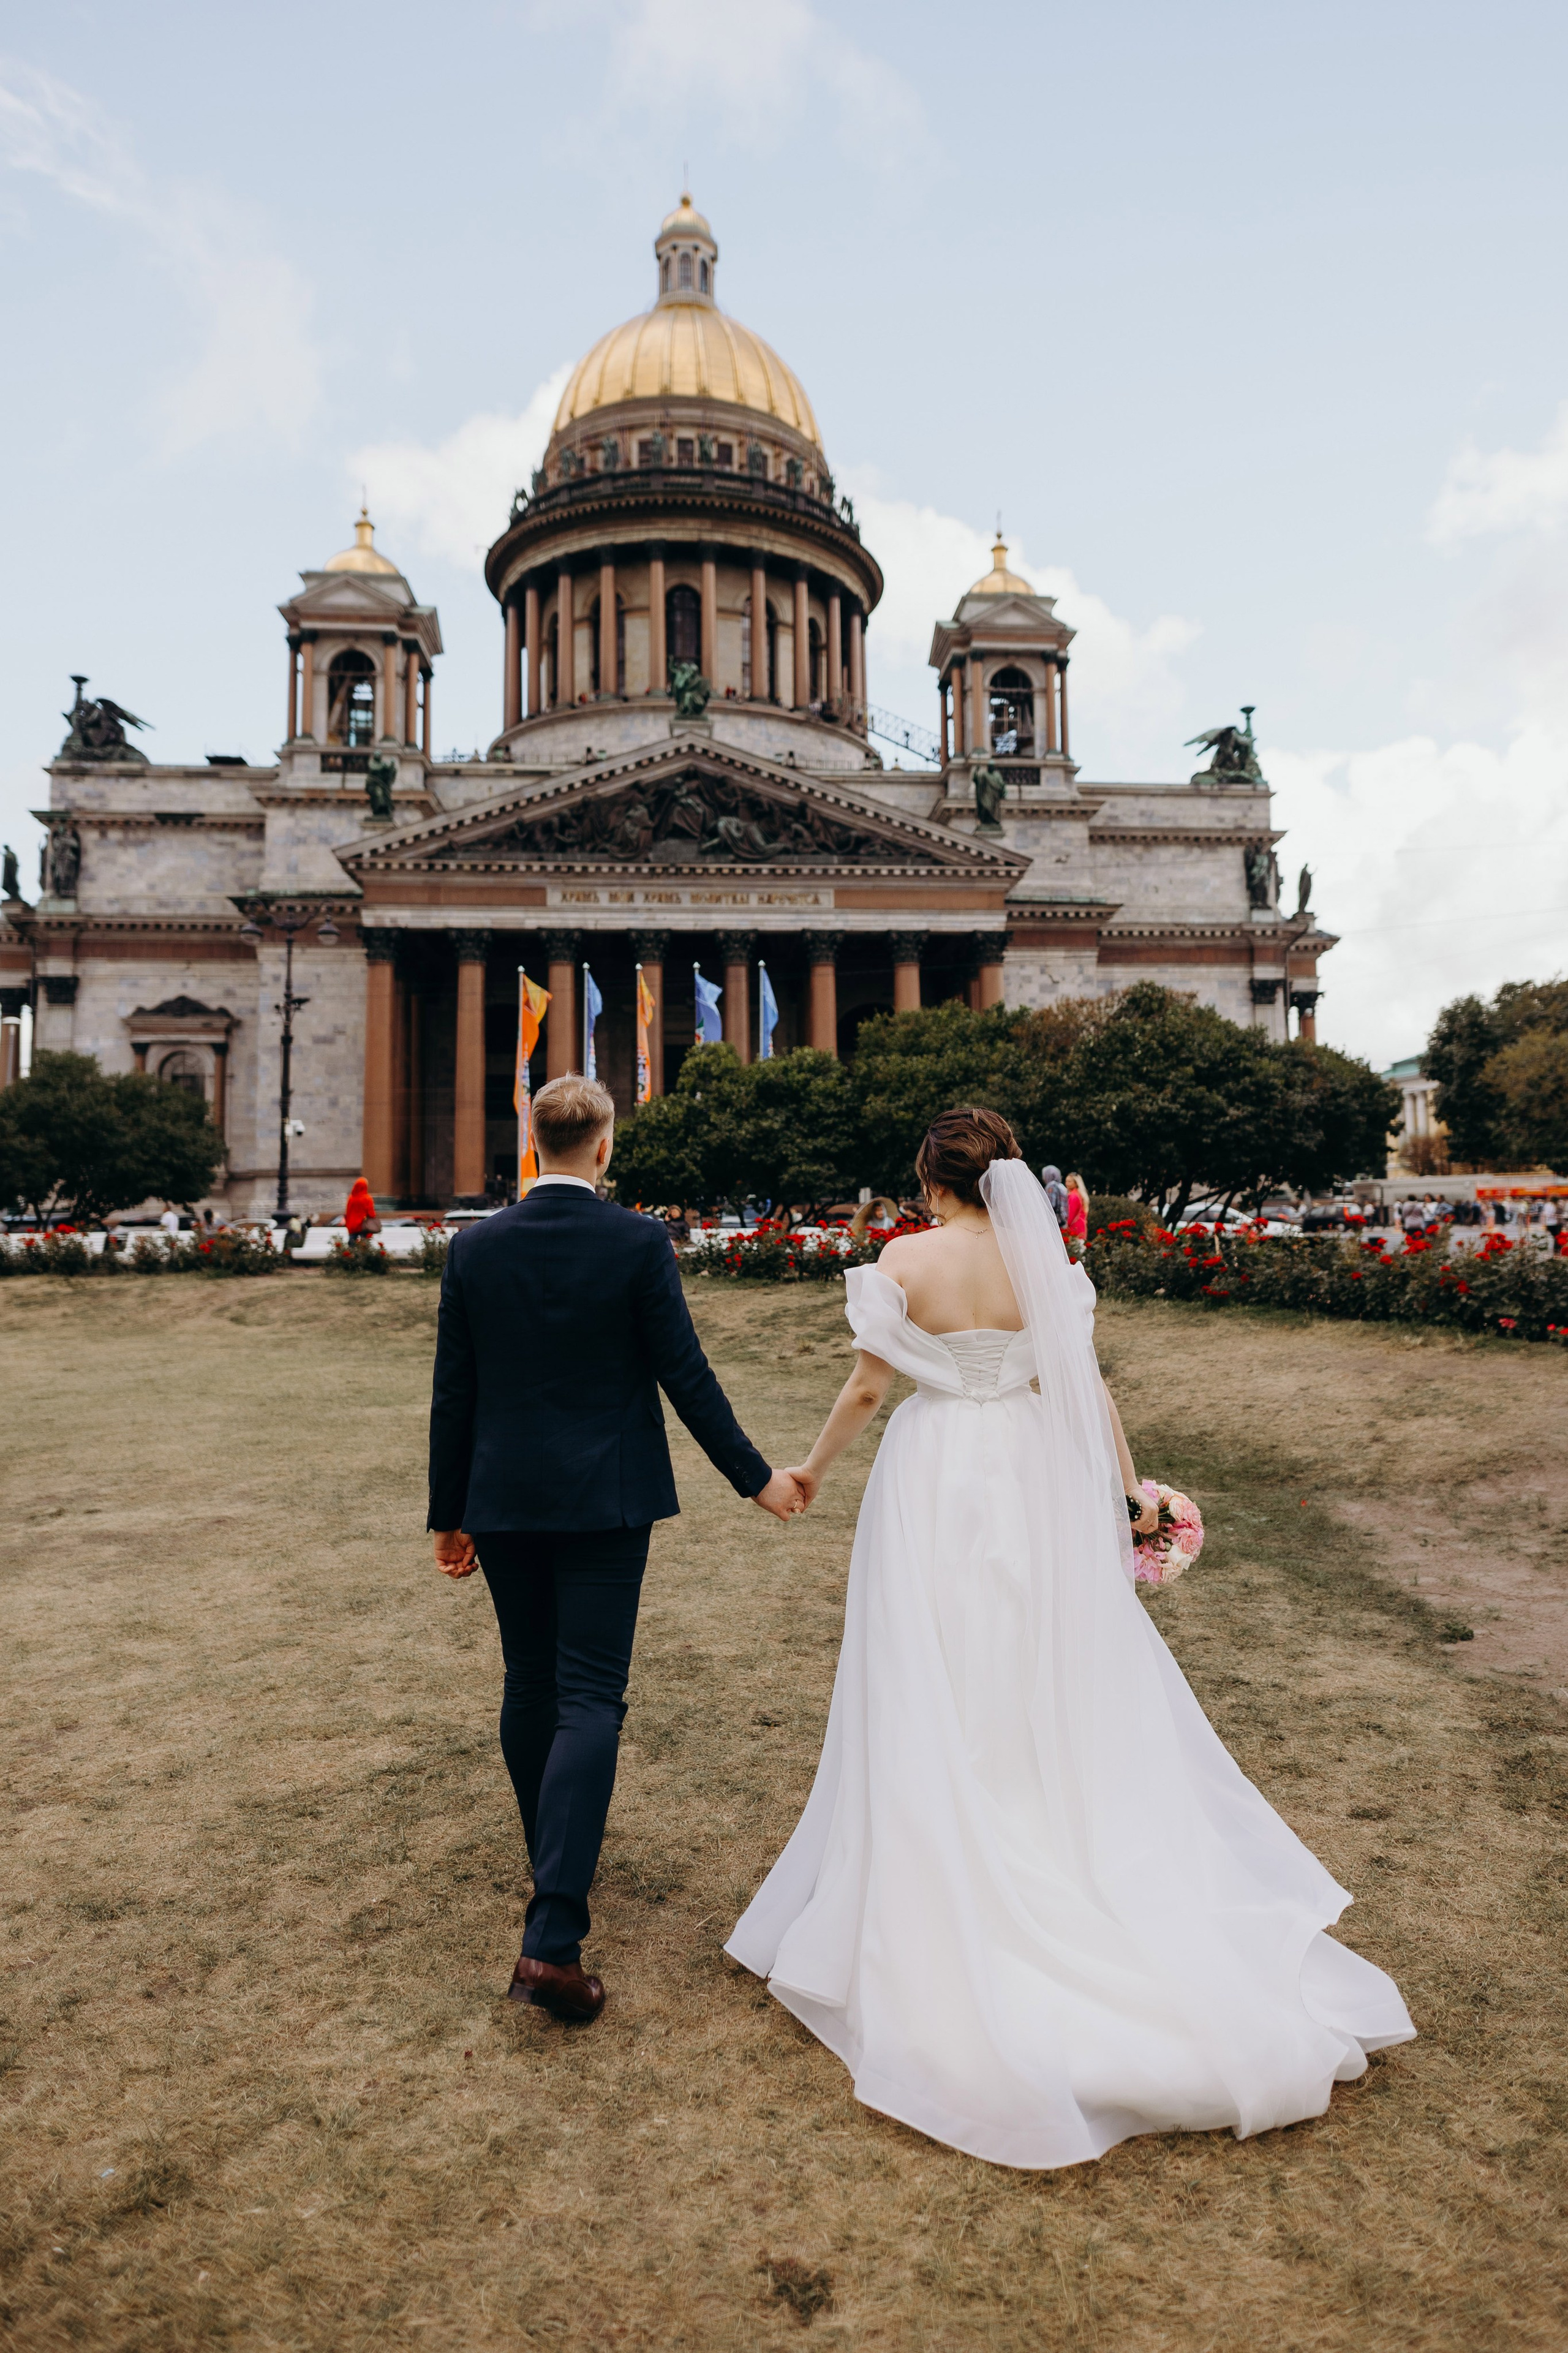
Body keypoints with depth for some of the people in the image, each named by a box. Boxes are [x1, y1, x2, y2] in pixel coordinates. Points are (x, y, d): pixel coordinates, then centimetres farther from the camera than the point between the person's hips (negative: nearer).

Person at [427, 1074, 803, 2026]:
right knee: (590, 1700, 1)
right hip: (606, 1501, -3)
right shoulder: (639, 1242, -11)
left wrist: (449, 1515, 11)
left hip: (503, 1501, 4)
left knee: (530, 1685, 20)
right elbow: (685, 1376, -10)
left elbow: (453, 1393, 2)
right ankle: (552, 1938, -4)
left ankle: (557, 1865, 39)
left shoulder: (474, 1247, -2)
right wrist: (756, 1476, 2)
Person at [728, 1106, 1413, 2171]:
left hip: (934, 1488, -3)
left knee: (936, 1706, 10)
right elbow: (1090, 1384, -2)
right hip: (1034, 1484, 3)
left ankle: (932, 1914, 22)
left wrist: (813, 1469, 8)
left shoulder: (908, 1259, -10)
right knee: (1061, 1693, 18)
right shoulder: (1045, 1255, -3)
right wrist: (1127, 1493, 8)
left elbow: (868, 1387, -7)